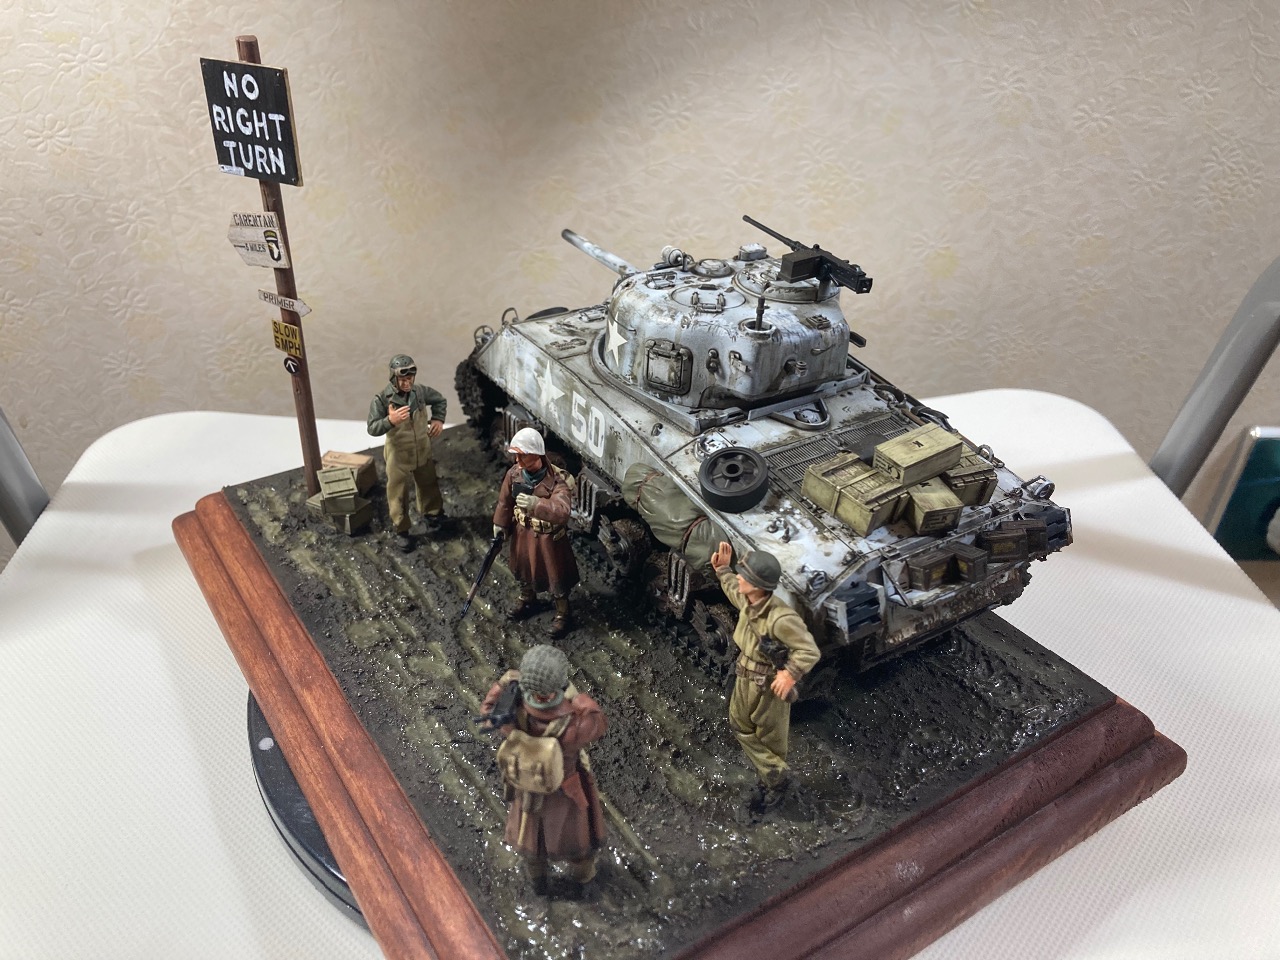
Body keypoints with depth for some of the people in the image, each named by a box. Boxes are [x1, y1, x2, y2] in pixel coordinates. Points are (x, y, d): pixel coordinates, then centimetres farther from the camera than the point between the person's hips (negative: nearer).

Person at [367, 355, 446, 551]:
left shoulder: (420, 391, -10)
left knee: (428, 484, 24)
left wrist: (438, 419, -3)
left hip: (422, 451, 4)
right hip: (398, 455, -4)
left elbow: (440, 400, 11)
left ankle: (432, 512, 51)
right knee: (398, 494, 8)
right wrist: (390, 420, -39)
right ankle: (401, 531, 24)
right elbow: (372, 429, -21)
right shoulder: (382, 399, -21)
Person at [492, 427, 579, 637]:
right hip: (523, 532, 5)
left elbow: (562, 511, -45)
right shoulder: (514, 473, -14)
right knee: (523, 568, 28)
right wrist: (500, 523, 13)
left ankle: (562, 614, 38)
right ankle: (527, 600, 57)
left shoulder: (557, 480, -32)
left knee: (556, 576, 13)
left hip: (549, 537, -5)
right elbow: (505, 500, 4)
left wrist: (535, 503, -58)